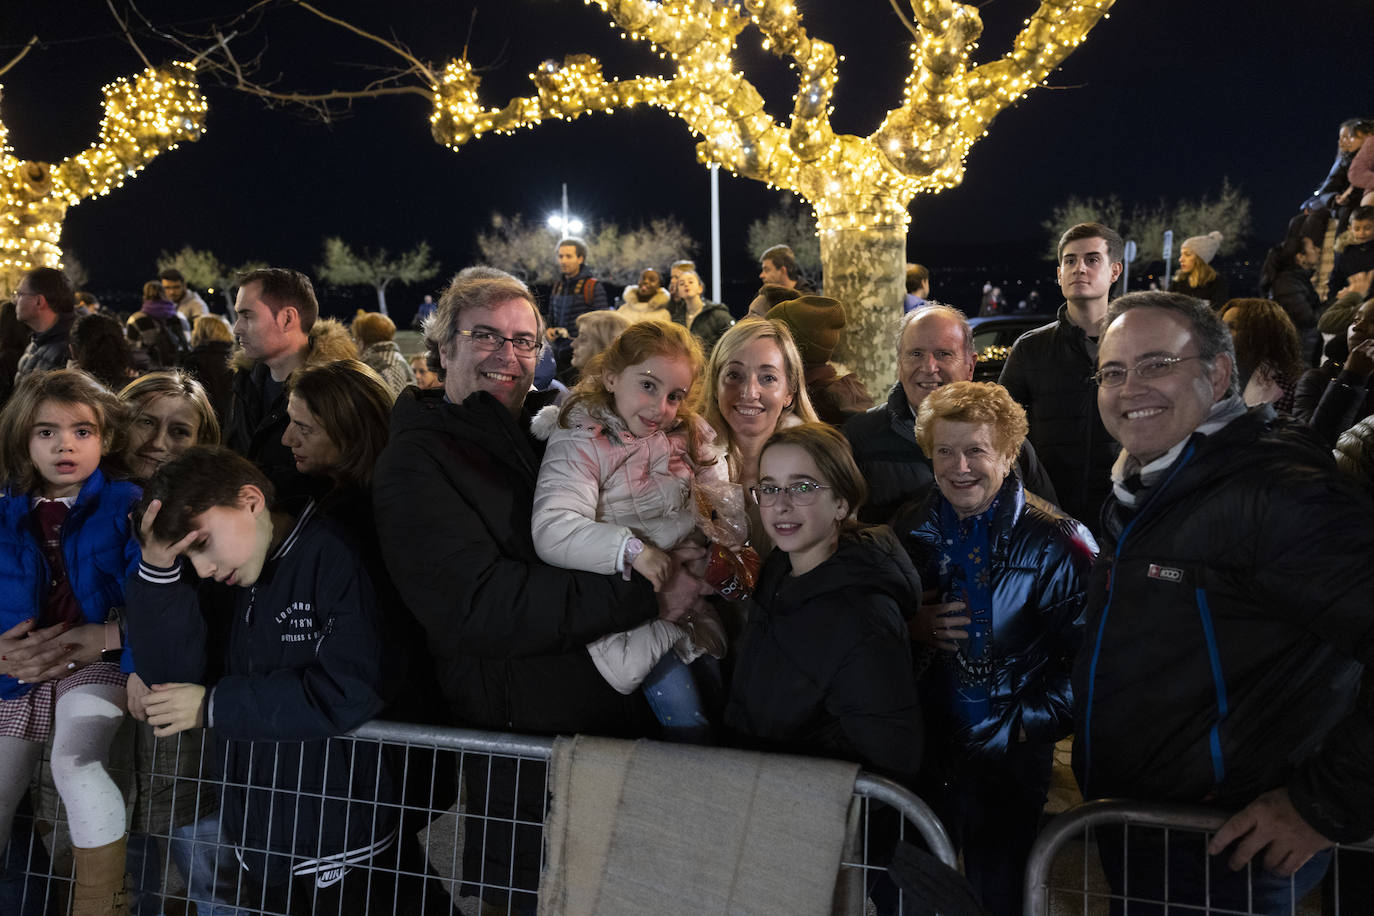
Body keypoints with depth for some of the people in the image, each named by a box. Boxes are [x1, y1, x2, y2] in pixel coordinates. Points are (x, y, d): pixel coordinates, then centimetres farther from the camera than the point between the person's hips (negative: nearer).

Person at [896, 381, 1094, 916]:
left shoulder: (1057, 543, -10)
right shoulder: (908, 535, 3)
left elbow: (1084, 651, -14)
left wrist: (1031, 725, -17)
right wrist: (910, 629, -9)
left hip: (1012, 760, -3)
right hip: (924, 752, 4)